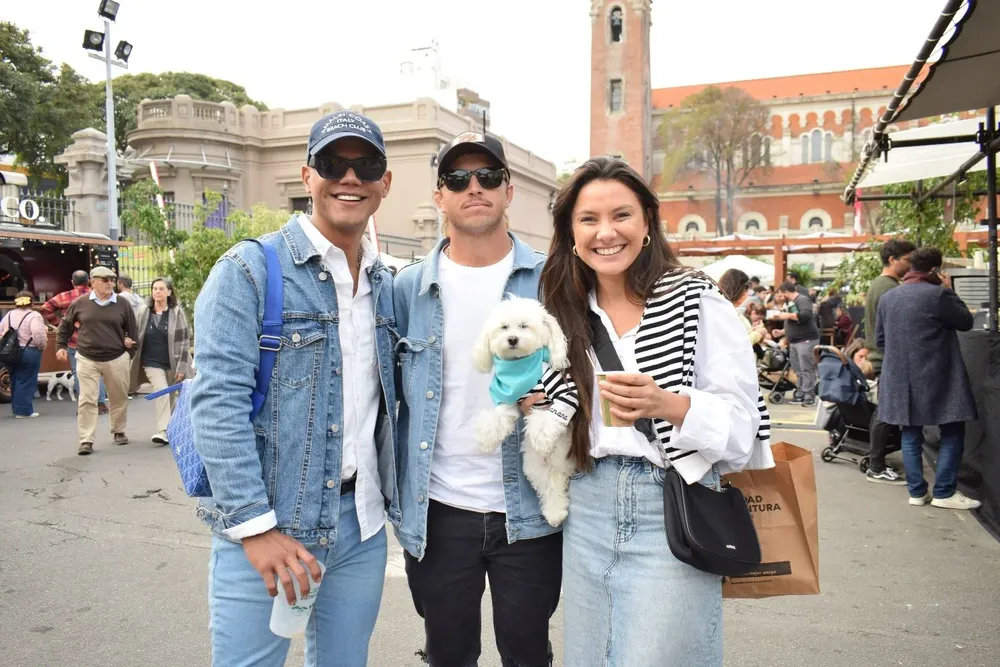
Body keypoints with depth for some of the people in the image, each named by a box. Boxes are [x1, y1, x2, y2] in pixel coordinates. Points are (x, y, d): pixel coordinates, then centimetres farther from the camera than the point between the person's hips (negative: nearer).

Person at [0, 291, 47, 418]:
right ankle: (23, 410, 2)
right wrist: (41, 347, -10)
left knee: (15, 381, 16)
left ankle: (16, 408, 23)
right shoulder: (34, 316, -12)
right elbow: (39, 334, -24)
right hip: (29, 352, -6)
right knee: (26, 382, 0)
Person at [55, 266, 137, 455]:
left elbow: (132, 330, 6)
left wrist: (131, 353, 5)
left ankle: (119, 431, 31)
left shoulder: (122, 304, 0)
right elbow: (65, 325, 13)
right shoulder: (80, 303, 0)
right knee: (87, 400, -3)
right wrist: (60, 346, 8)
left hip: (116, 359, 1)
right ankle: (86, 441, 0)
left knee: (119, 398, 12)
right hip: (87, 359, -1)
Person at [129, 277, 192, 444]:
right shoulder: (144, 311, 0)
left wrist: (181, 367, -11)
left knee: (171, 396, 9)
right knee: (161, 391, -18)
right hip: (151, 361, 0)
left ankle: (170, 429, 27)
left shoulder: (177, 312, -6)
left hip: (172, 362, 0)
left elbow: (184, 341, -7)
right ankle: (163, 431, -18)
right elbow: (136, 335, 9)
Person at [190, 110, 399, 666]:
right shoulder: (250, 271, -9)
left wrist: (392, 497, 8)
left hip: (363, 522, 6)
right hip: (267, 525, -5)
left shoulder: (387, 285, 10)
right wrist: (255, 526, -20)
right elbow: (218, 403, -16)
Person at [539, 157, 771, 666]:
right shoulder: (566, 310, 8)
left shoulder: (697, 302, -6)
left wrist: (667, 404, -27)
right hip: (587, 514, 5)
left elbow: (743, 423, -10)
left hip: (673, 511, -5)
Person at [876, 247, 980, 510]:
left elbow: (880, 340, 12)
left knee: (911, 435, 10)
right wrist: (949, 290, 7)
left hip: (900, 378, 6)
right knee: (952, 433, 6)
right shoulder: (938, 294, -13)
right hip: (937, 378, -6)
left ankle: (917, 491, 13)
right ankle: (944, 492, 6)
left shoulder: (887, 297, 7)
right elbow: (966, 322, 1)